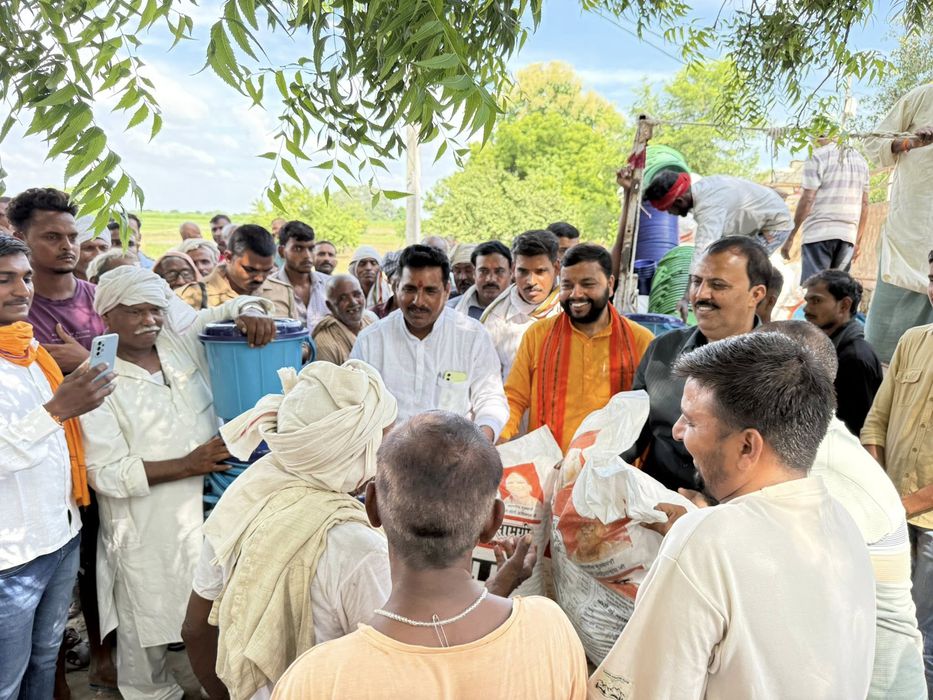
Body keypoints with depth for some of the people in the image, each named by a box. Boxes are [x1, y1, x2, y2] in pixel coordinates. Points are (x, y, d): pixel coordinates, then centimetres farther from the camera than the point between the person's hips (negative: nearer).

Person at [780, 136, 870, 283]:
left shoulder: (817, 156, -3)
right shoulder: (861, 160, 17)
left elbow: (807, 200, -9)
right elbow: (864, 204, 16)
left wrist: (790, 237, -5)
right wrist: (858, 242, 21)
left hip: (819, 233, -6)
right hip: (848, 235, 6)